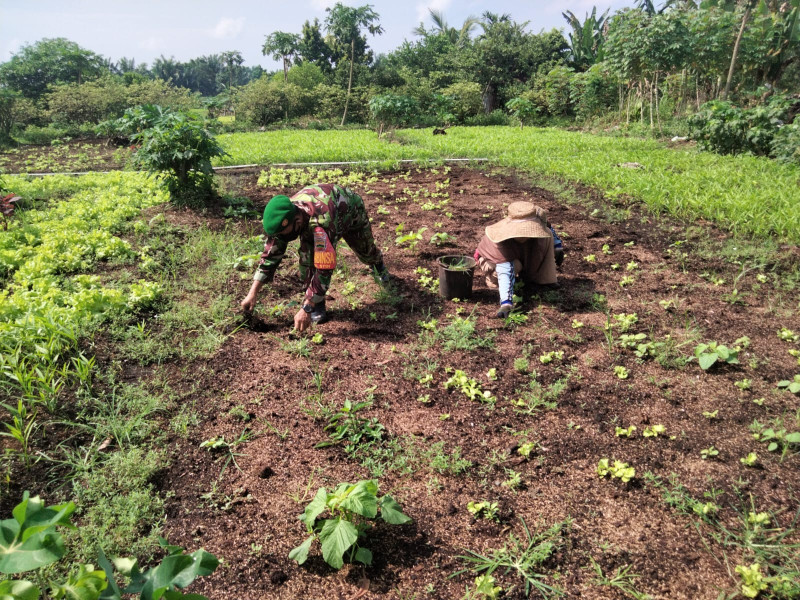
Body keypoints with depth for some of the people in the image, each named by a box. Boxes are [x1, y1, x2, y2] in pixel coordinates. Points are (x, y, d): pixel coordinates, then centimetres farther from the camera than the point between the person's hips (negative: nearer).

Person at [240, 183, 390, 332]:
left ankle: (377, 264, 59)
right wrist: (253, 293, -27)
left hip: (351, 209, -3)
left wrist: (306, 309, -49)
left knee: (365, 249, 21)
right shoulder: (282, 218, -33)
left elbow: (324, 268, -51)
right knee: (307, 258, -21)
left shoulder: (321, 223, -52)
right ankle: (318, 306, -5)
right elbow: (271, 255, -23)